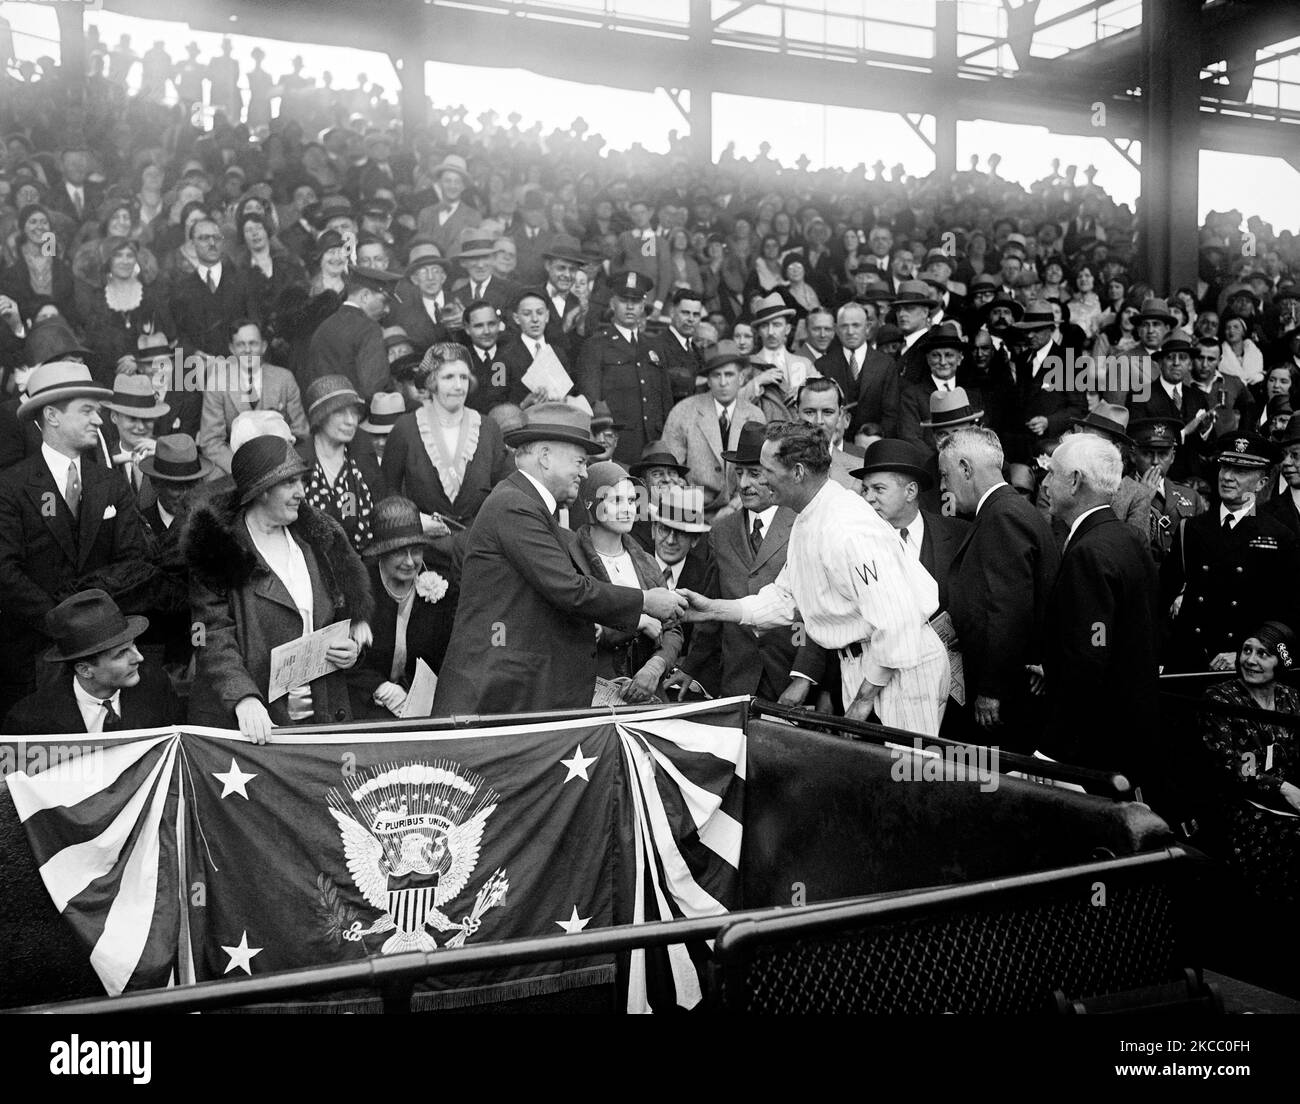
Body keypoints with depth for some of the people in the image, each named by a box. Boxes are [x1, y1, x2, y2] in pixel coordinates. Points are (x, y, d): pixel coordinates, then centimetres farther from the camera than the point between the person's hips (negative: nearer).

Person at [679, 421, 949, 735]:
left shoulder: (850, 531, -25)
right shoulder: (806, 522, 8)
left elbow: (897, 620, -27)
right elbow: (785, 599, 16)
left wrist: (866, 697, -19)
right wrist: (713, 609, 8)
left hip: (898, 668, -9)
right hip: (857, 661, 10)